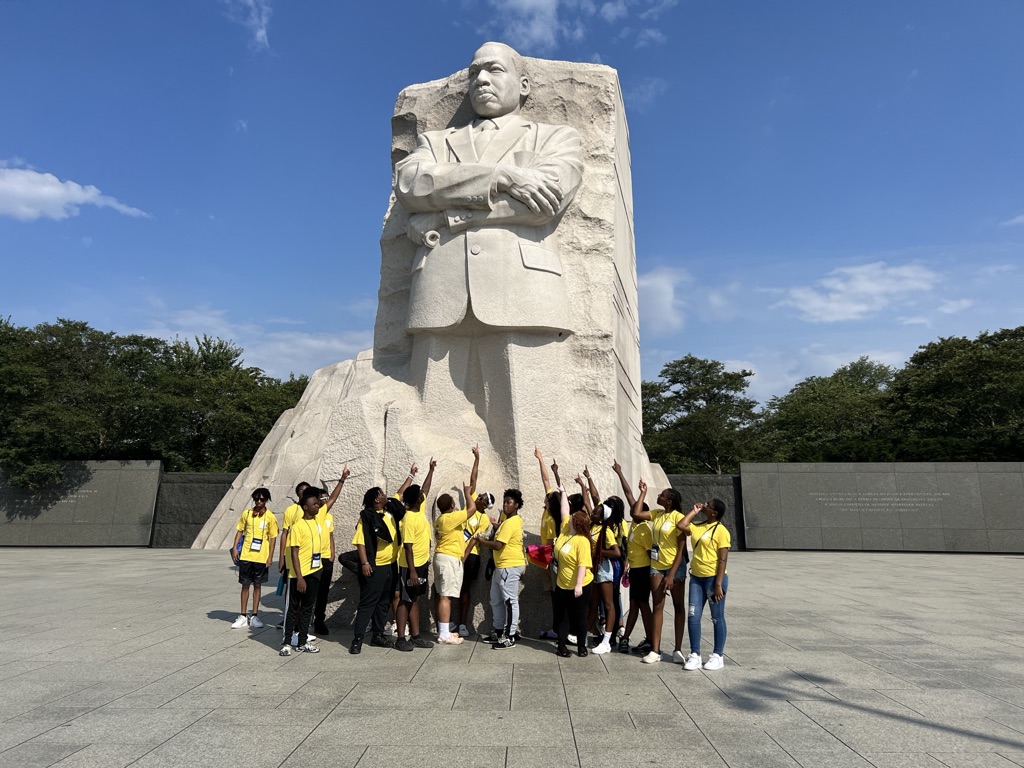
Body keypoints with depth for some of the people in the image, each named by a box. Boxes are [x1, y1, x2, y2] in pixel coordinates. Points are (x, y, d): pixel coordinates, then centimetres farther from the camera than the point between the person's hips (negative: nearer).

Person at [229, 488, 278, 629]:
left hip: (261, 558, -1)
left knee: (257, 585, 8)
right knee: (245, 585, 8)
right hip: (246, 556, 1)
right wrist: (235, 548, -3)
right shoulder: (247, 514, 1)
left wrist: (270, 557, -7)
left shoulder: (270, 517, -5)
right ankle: (243, 616, 16)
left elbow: (273, 538, -2)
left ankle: (254, 616, 16)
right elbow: (240, 531, 9)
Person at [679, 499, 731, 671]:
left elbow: (722, 560, -13)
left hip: (714, 578, -6)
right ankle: (695, 655, 13)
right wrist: (694, 511, 2)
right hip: (696, 577, 6)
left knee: (717, 618, 7)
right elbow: (681, 525, -7)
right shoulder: (697, 527, 9)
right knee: (693, 616, 4)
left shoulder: (721, 531, -11)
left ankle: (717, 656, 18)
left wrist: (718, 584, -17)